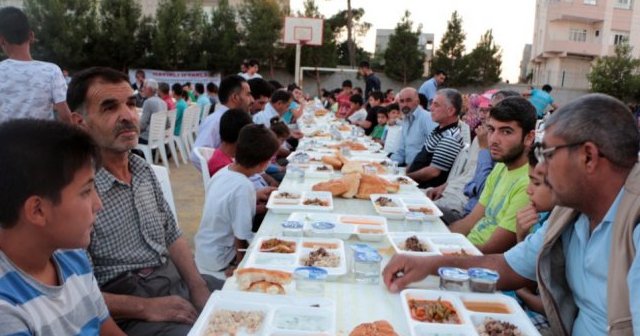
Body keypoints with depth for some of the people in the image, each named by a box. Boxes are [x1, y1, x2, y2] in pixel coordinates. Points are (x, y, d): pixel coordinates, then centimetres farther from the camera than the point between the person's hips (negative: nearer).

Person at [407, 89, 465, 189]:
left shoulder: (450, 138, -21)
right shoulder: (439, 130, 11)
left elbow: (433, 171, -22)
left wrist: (406, 176, -11)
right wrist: (405, 172, 5)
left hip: (427, 190, -9)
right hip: (415, 182, 9)